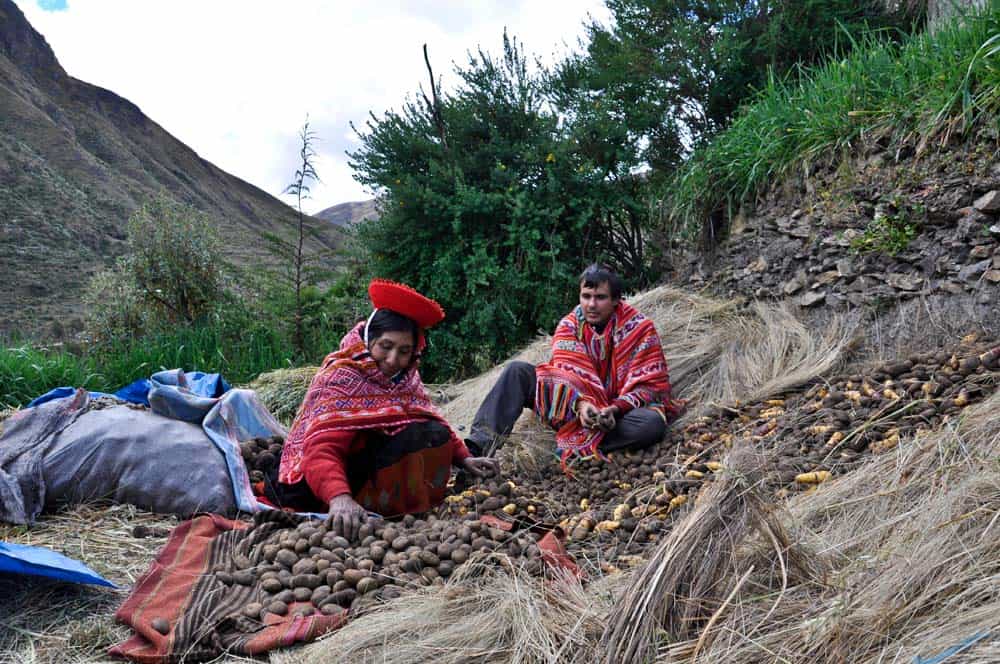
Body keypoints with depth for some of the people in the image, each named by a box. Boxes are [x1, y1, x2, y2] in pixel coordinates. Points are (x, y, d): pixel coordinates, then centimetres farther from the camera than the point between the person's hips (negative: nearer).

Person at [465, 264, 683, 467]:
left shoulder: (639, 328, -8)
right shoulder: (569, 325, -2)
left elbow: (651, 384, -11)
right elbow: (568, 374, -12)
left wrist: (616, 409, -29)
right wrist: (581, 404, -33)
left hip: (616, 410, -2)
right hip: (573, 409, 2)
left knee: (652, 423, -35)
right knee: (517, 371, -16)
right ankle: (480, 445, -32)